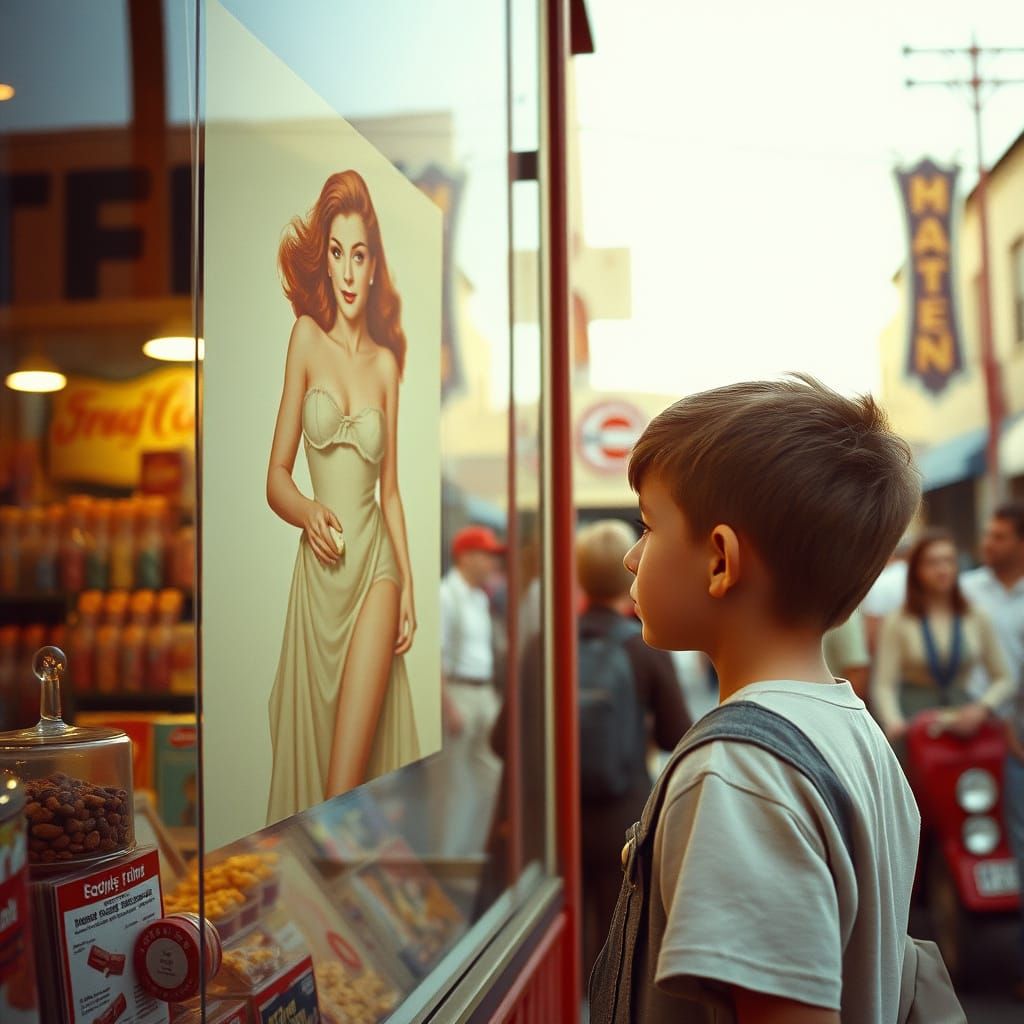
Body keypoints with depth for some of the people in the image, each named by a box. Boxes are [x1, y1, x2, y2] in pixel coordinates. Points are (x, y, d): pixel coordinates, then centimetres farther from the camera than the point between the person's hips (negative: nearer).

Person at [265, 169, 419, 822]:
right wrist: (307, 511, -19)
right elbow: (276, 475, 2)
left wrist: (409, 584, 4)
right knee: (311, 762, 7)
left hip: (375, 566, 1)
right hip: (319, 569, 0)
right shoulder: (307, 338, 3)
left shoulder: (386, 362, 10)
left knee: (347, 785, -5)